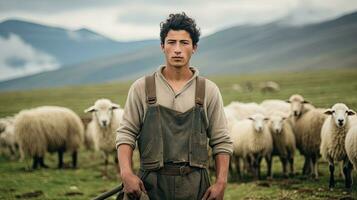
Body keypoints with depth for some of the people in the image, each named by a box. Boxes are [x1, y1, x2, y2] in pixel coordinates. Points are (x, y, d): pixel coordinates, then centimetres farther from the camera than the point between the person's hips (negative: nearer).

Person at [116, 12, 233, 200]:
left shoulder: (208, 90, 6)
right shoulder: (142, 88, 4)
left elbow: (221, 142, 6)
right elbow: (126, 134, 3)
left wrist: (221, 183, -5)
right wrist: (126, 173, -12)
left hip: (195, 185, 1)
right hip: (151, 184, 0)